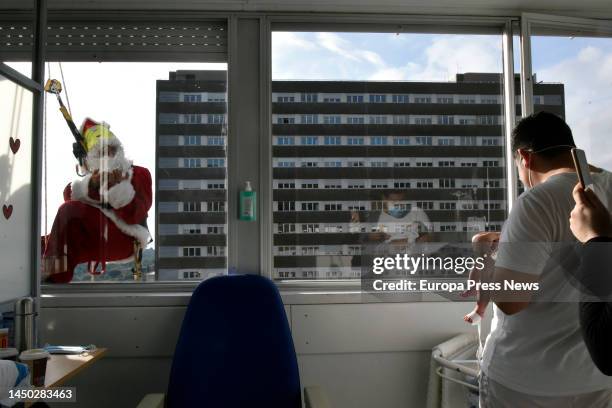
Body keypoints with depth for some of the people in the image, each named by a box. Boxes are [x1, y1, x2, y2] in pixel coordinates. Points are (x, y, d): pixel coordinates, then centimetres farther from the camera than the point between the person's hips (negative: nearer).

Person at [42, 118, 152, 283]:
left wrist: (119, 186, -17)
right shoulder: (91, 179, 28)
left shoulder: (139, 174, 14)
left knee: (70, 211, -26)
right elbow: (70, 195, 0)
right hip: (94, 240, 6)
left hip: (124, 239, -5)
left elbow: (133, 215, -4)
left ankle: (56, 273, -26)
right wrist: (92, 184, -19)